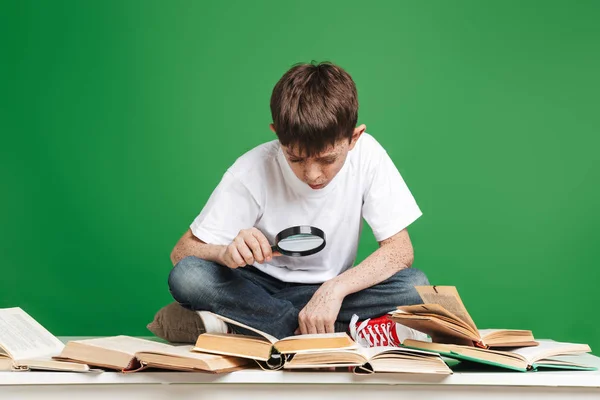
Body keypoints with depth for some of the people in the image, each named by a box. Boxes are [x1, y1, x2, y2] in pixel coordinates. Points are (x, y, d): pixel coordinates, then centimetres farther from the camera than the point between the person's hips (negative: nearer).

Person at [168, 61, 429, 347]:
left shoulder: (367, 155, -16)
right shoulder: (252, 170, -18)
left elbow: (400, 250, -16)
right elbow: (181, 254, -16)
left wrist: (335, 288, -32)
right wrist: (228, 253, -39)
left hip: (329, 291, 1)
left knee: (415, 285, -26)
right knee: (186, 277, -31)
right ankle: (351, 332, -25)